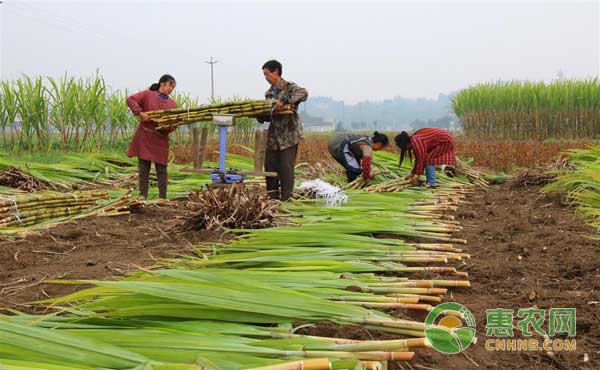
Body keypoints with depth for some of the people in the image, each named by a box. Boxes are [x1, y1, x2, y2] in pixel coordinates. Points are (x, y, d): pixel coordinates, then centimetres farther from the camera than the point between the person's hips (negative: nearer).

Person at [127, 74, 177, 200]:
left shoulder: (172, 104, 13)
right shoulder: (148, 95, 3)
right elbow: (131, 100, -8)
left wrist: (169, 127, -15)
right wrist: (140, 113, -19)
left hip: (161, 140, 2)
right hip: (144, 137, -2)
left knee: (161, 169, 2)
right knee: (143, 167, 4)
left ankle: (162, 197, 7)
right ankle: (143, 195, 12)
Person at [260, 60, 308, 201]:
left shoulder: (289, 87, -6)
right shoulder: (269, 93, 16)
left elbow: (304, 93, -27)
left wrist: (284, 102, -33)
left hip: (289, 135, -7)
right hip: (274, 136, 7)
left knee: (286, 166, -5)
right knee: (270, 165, 7)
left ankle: (285, 197, 5)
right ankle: (272, 196, 18)